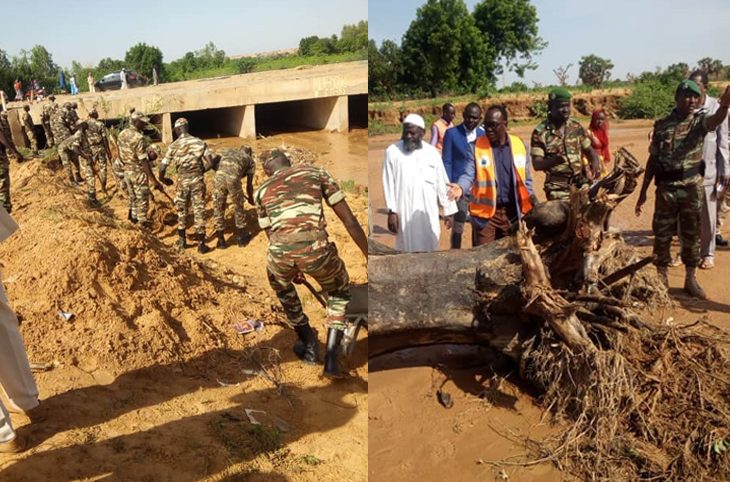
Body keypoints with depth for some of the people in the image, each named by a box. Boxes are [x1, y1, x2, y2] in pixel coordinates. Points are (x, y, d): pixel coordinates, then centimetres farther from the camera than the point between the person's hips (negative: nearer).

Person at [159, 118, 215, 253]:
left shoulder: (173, 146, -1)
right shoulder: (200, 142, -1)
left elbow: (162, 167, -2)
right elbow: (210, 162, -7)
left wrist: (163, 179, 18)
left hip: (182, 181, 0)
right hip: (197, 181, 0)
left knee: (181, 210, 19)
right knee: (199, 211, 5)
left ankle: (182, 241, 28)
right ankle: (201, 244, 7)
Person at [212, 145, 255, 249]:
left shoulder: (226, 151, 33)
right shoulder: (250, 161, 26)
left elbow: (215, 166, 24)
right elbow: (249, 185, 28)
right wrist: (251, 198, 45)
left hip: (218, 178, 2)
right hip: (233, 179, -2)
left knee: (218, 210, 17)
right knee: (238, 208, 20)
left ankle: (221, 241, 25)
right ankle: (241, 238, 31)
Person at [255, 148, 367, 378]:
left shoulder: (262, 190, 28)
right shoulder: (316, 172, 24)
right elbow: (349, 220, 17)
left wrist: (293, 268, 51)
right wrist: (369, 256, 23)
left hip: (280, 251, 2)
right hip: (315, 248, -1)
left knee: (281, 286, 40)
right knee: (339, 292, 32)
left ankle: (308, 345, 48)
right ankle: (331, 359, 23)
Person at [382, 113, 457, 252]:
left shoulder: (432, 152, 4)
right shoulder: (392, 151, -2)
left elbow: (442, 183, 6)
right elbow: (388, 184, -3)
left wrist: (448, 211, 6)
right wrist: (391, 211, -9)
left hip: (429, 213, 2)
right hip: (405, 212, -2)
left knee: (430, 246, 8)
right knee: (408, 247, 3)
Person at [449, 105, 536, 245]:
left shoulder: (519, 145, 2)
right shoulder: (476, 146, -6)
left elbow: (526, 179, 11)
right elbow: (469, 174, -9)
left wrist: (531, 200, 3)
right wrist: (461, 187, -30)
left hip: (512, 212, 3)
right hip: (485, 213, -2)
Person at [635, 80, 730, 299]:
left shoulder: (700, 120, -1)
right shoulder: (661, 125, 1)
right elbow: (653, 159, 6)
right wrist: (643, 191, 5)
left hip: (692, 187, 0)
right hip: (666, 187, 0)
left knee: (691, 234, 8)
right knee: (662, 234, 5)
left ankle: (691, 279, 19)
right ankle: (661, 277, 19)